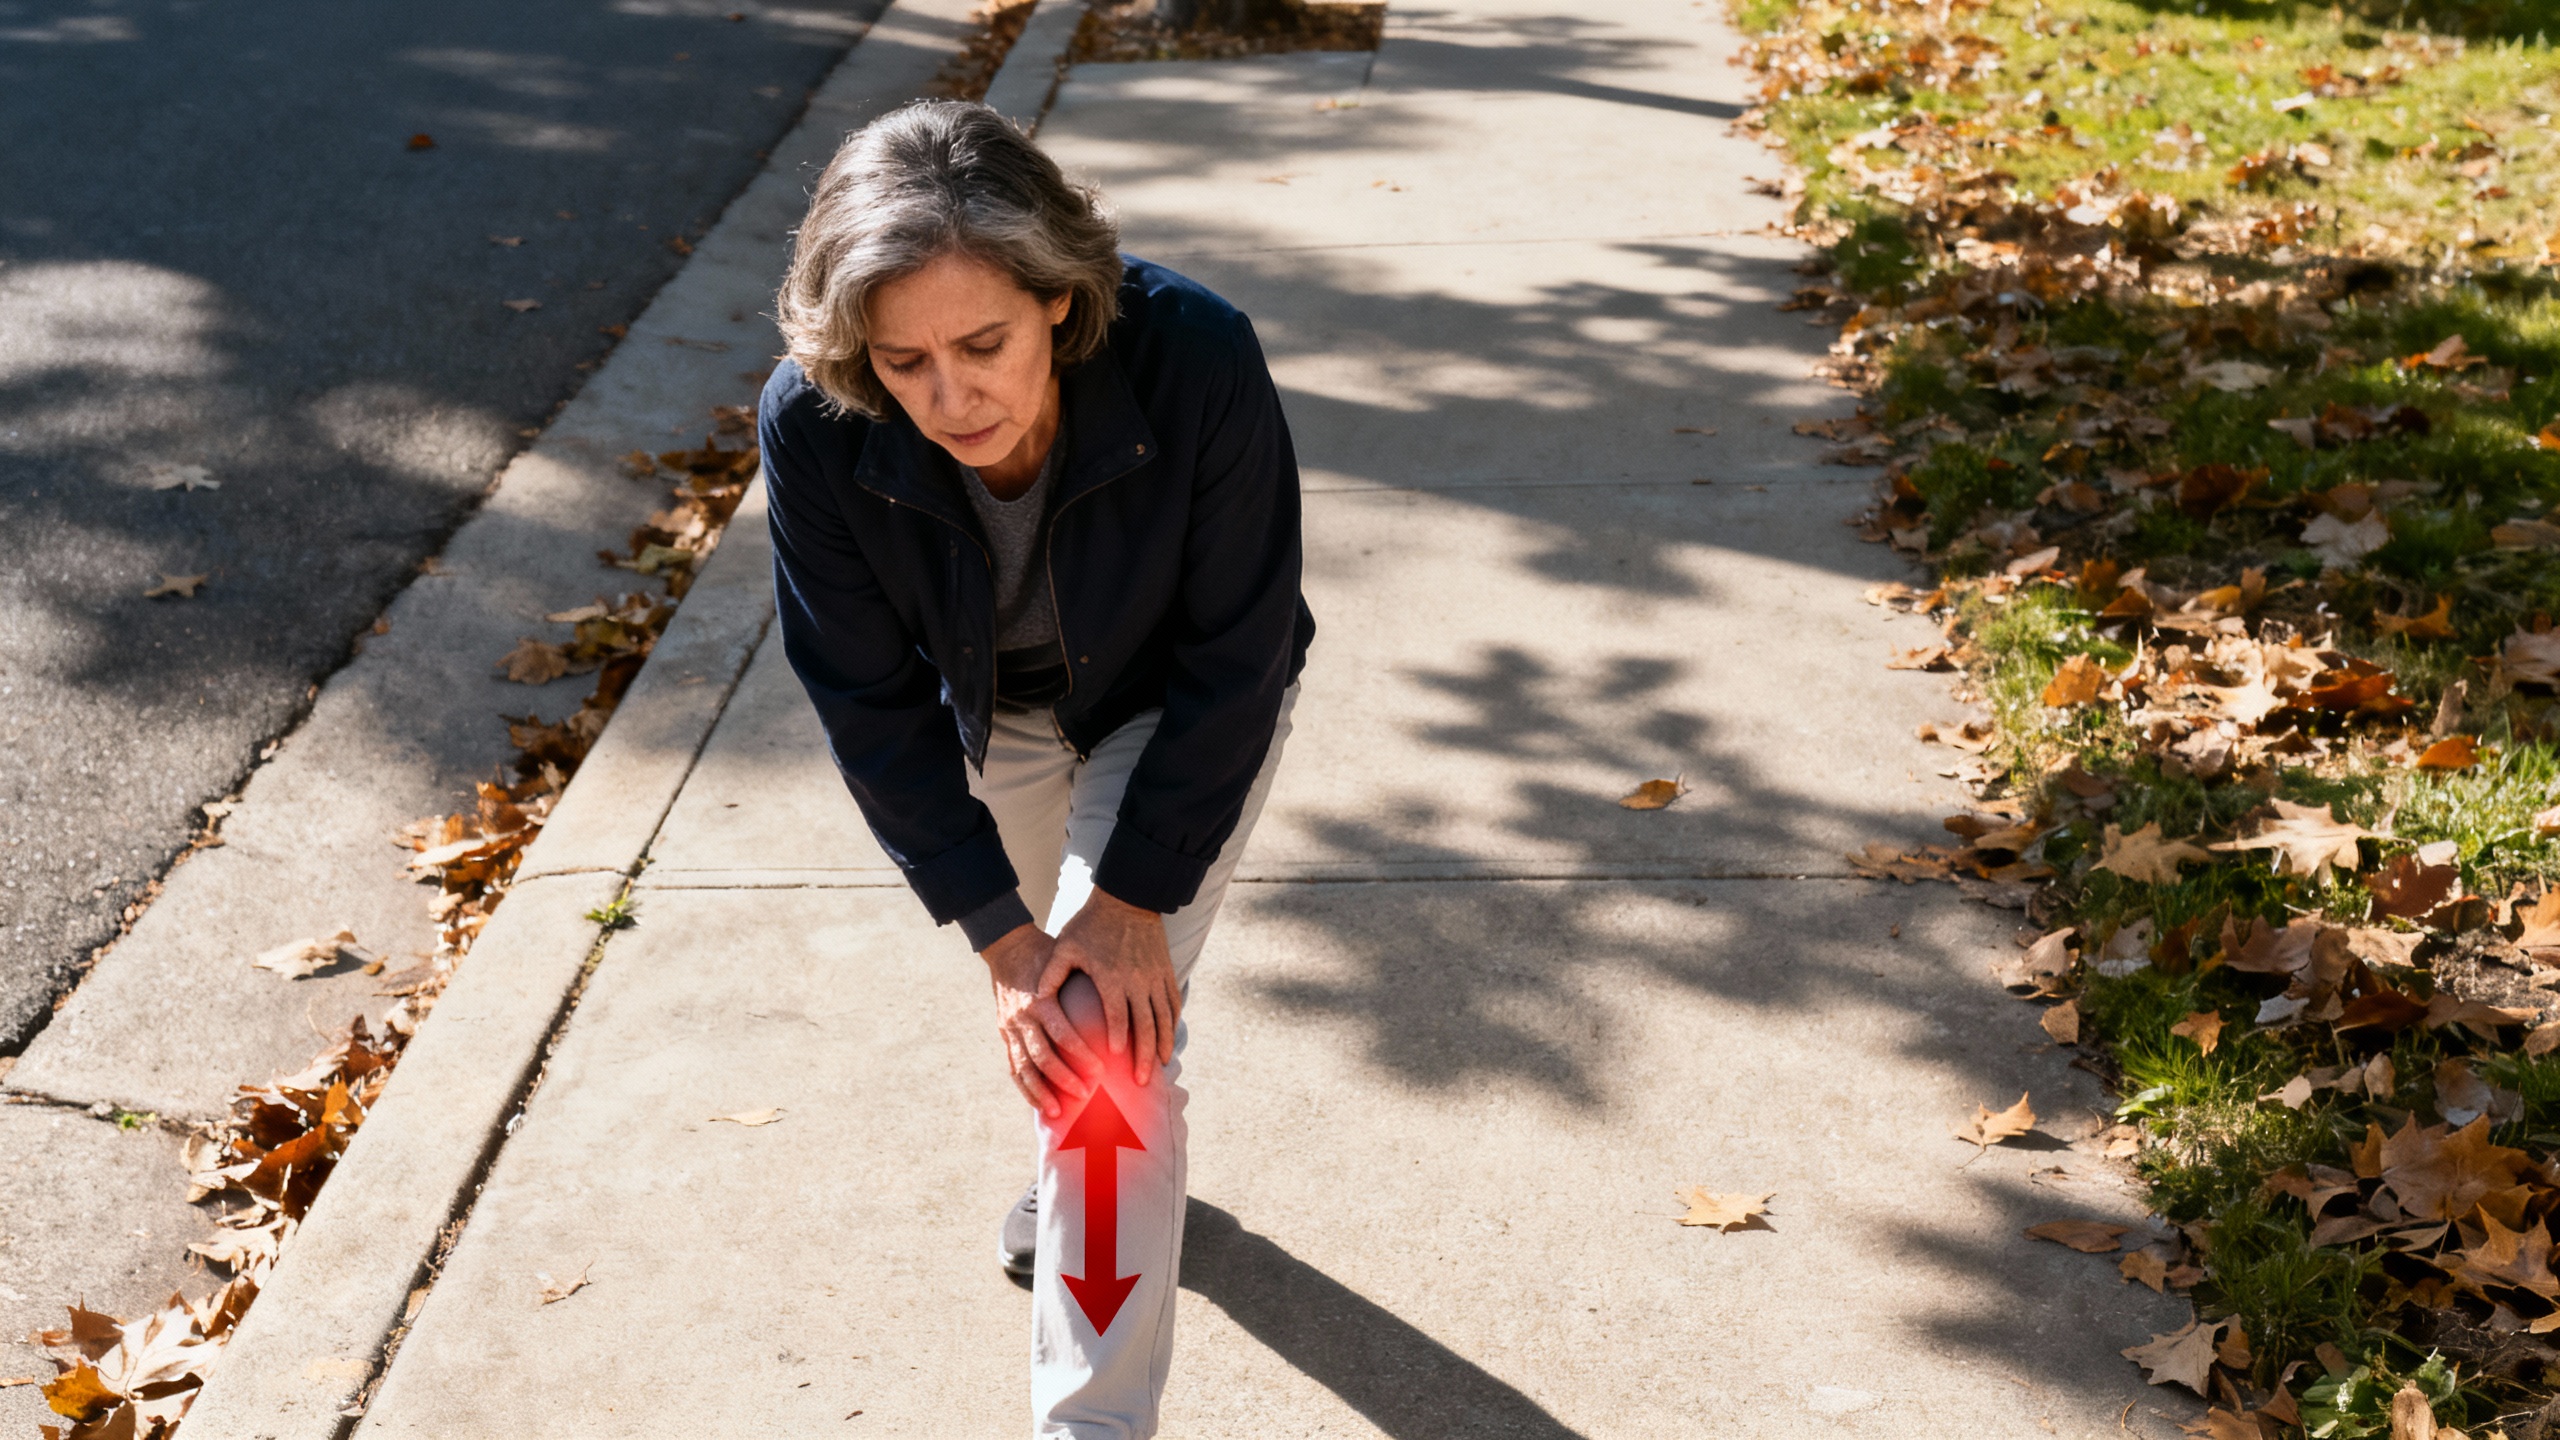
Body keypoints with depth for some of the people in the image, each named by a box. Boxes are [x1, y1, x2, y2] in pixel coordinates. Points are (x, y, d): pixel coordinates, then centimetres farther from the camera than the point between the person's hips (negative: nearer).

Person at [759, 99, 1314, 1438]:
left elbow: (1236, 657, -26)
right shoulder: (813, 426, -32)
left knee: (1110, 1023, -14)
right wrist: (1000, 928, -21)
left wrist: (1138, 890, -25)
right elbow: (869, 700, -21)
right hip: (991, 714, 3)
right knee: (1043, 986, 24)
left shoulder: (1196, 359, -38)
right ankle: (1084, 1165, 58)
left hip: (1178, 712, -3)